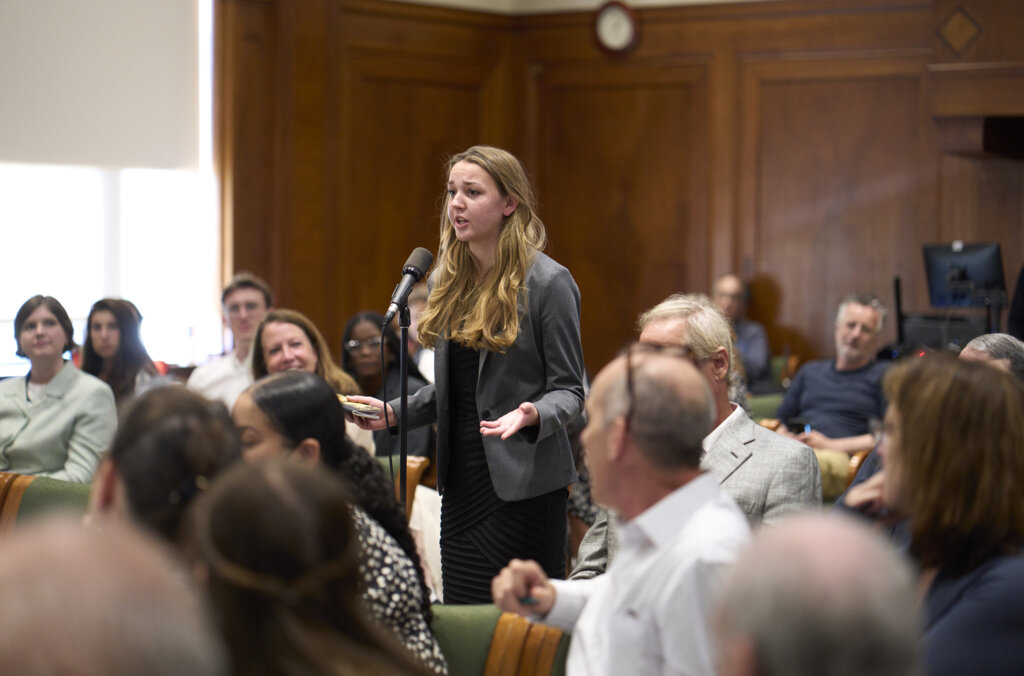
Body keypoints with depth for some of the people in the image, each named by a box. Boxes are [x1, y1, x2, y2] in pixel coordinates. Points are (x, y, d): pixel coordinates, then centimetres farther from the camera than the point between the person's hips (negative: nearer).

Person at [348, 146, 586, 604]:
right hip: (460, 479, 7)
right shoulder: (447, 281, 12)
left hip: (524, 484, -7)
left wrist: (532, 415, -26)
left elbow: (568, 390, -7)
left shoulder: (547, 283, -8)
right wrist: (394, 411, 6)